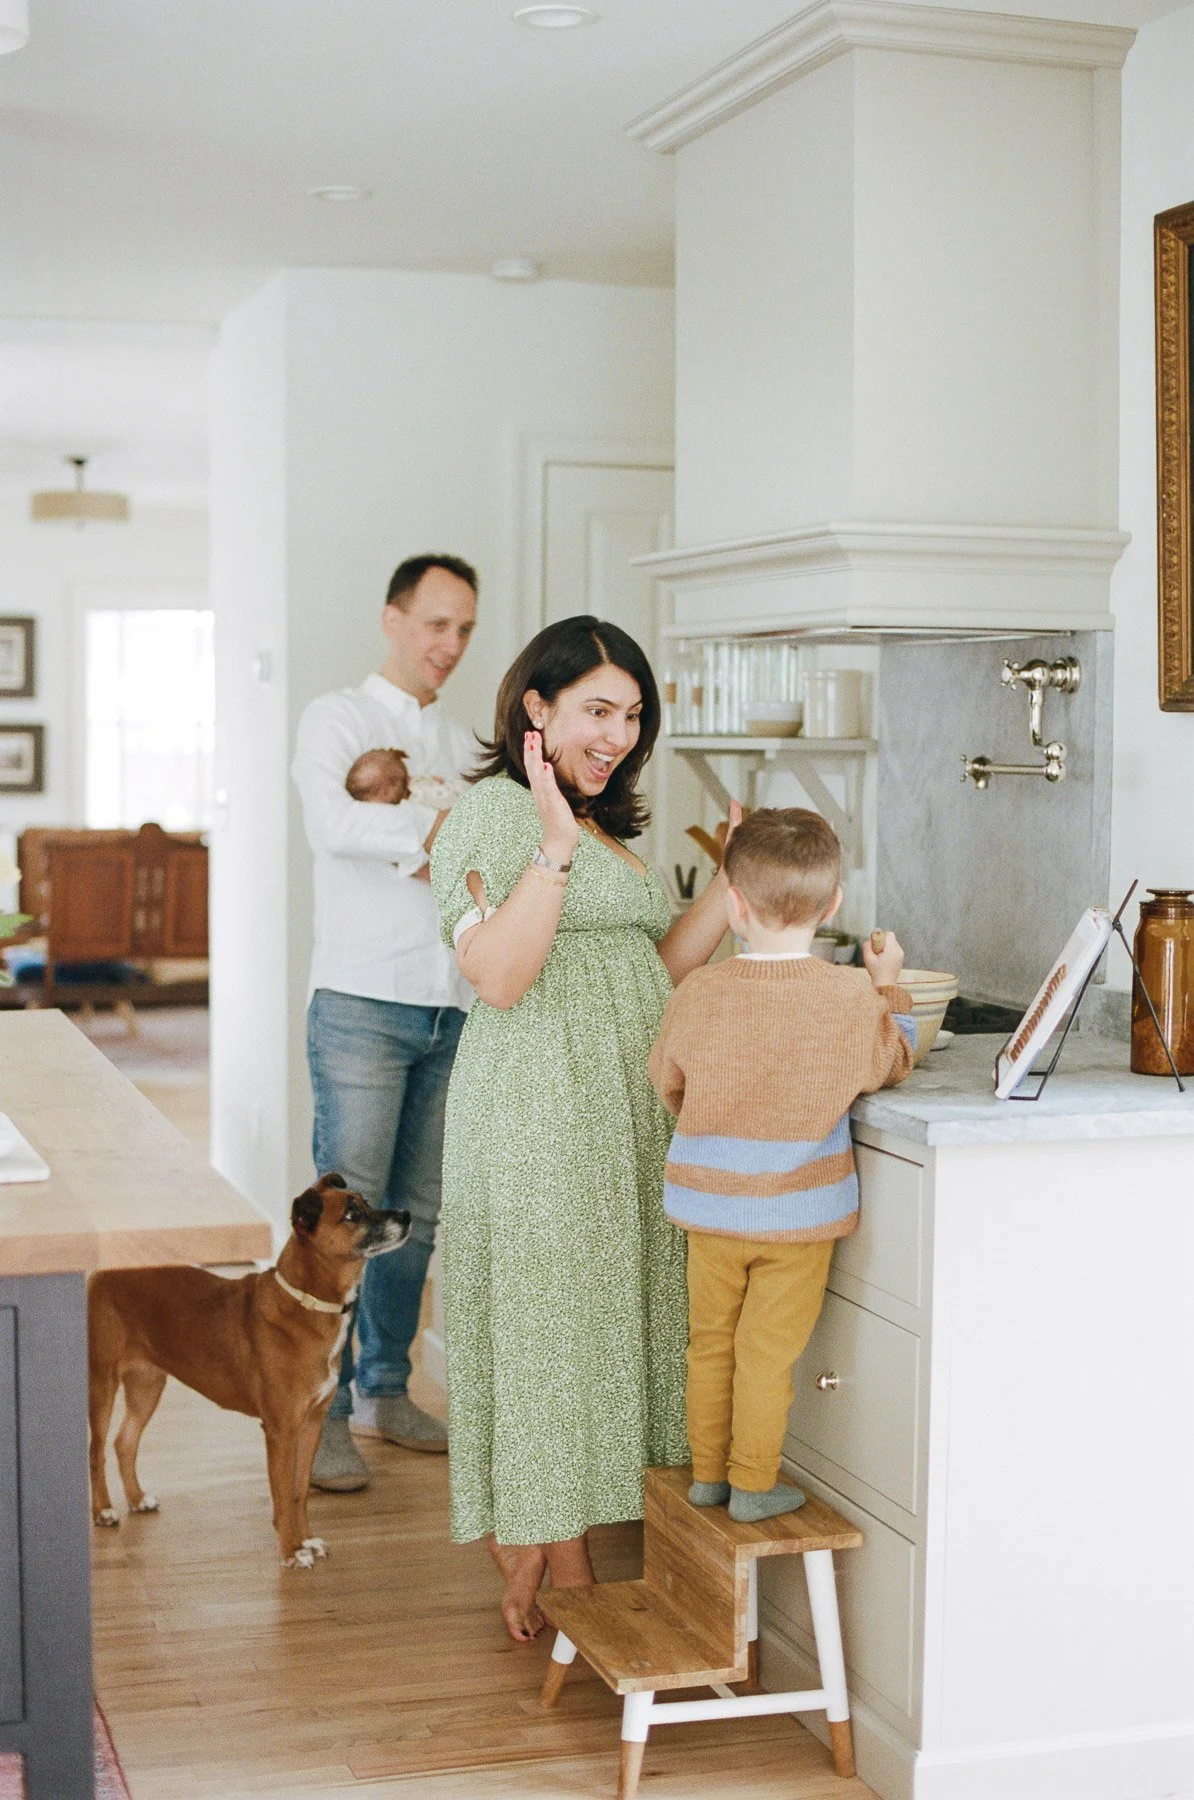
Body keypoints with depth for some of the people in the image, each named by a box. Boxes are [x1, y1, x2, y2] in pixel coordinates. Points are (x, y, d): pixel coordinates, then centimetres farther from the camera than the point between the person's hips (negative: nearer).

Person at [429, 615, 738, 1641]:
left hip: (624, 1112, 9)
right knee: (547, 1316, -2)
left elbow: (658, 967, 17)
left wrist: (736, 880, 8)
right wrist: (556, 848, -25)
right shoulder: (494, 810, -9)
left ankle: (560, 1562, 19)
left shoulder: (609, 825, 19)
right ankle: (546, 1576, 8)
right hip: (539, 1107, -9)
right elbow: (499, 976, -20)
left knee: (602, 1316, 10)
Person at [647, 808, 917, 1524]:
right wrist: (890, 985, 17)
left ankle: (708, 1472, 28)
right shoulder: (852, 995, -14)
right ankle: (753, 1485, 16)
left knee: (711, 1342, 17)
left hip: (710, 1204, 2)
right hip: (800, 1214, -2)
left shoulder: (698, 993, -9)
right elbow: (891, 1065, 4)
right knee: (767, 1354, 7)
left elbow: (666, 1082, 8)